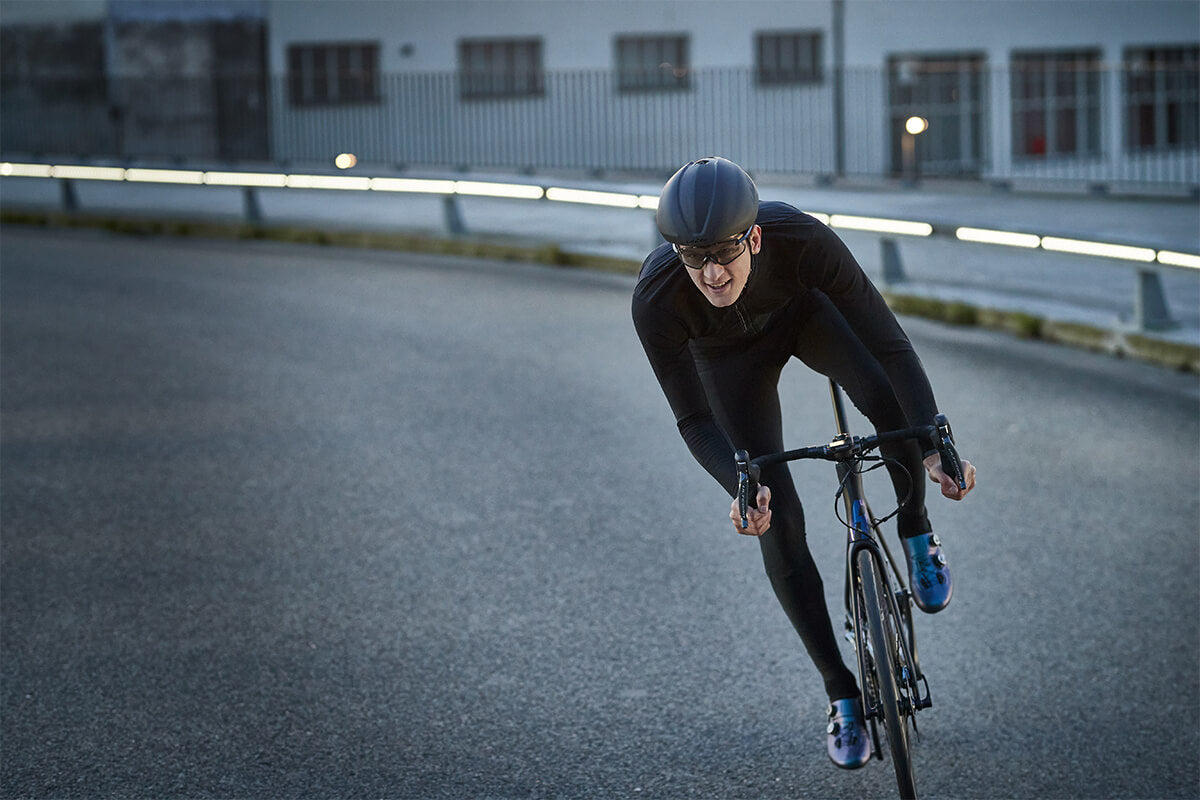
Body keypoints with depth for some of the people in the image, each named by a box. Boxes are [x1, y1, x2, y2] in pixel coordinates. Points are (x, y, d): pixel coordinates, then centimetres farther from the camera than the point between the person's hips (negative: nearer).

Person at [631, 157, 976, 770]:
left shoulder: (803, 240, -40)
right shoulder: (656, 299, -38)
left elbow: (889, 344, -34)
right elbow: (694, 420, -27)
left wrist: (934, 445, -43)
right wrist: (742, 485, -45)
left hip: (804, 310, 0)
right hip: (729, 354, 0)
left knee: (887, 398, -31)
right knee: (777, 523, -7)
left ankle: (916, 535, -2)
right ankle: (842, 696, 9)